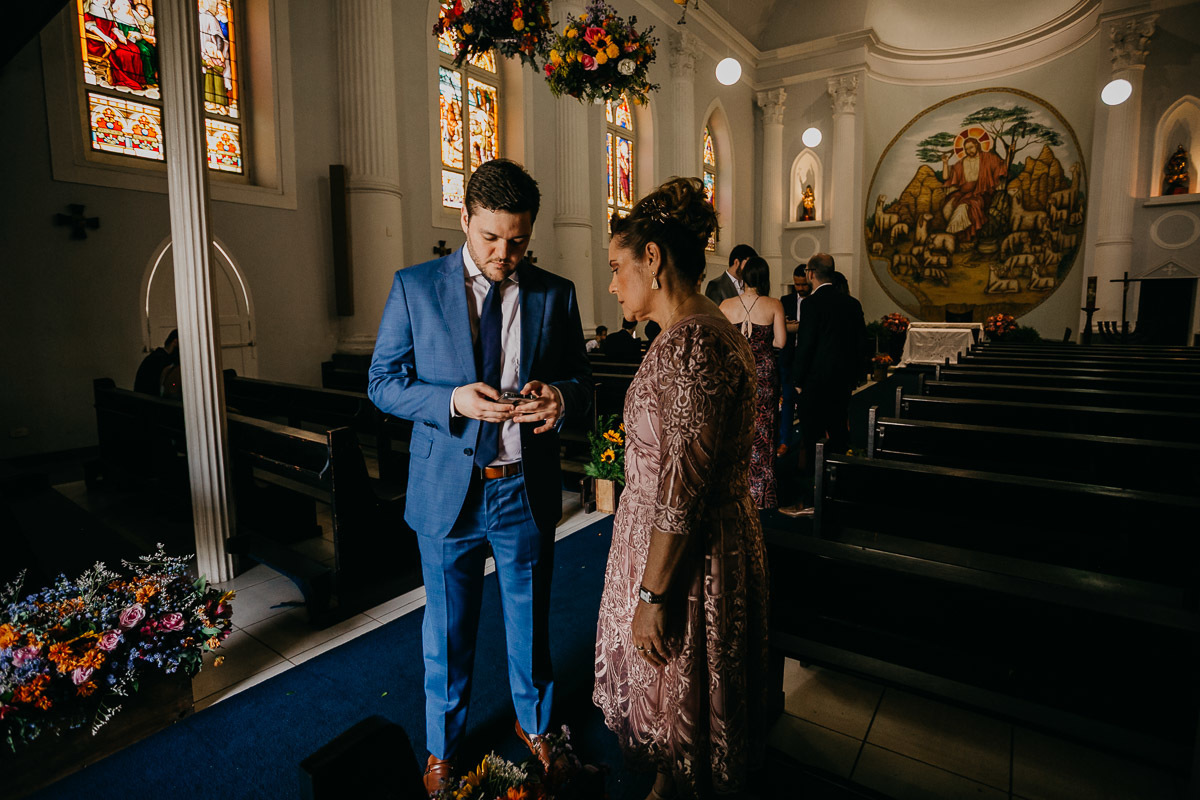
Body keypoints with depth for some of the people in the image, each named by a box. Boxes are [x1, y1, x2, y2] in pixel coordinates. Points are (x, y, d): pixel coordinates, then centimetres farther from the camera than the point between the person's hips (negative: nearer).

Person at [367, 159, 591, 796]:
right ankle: (443, 745, 44)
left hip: (527, 488, 1)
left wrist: (561, 396, -21)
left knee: (530, 620, 20)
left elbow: (582, 381, 3)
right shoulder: (414, 287, -3)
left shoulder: (555, 295, 0)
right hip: (447, 488, -1)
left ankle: (533, 723, 48)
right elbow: (383, 382, -3)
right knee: (447, 628, 17)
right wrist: (452, 400, -21)